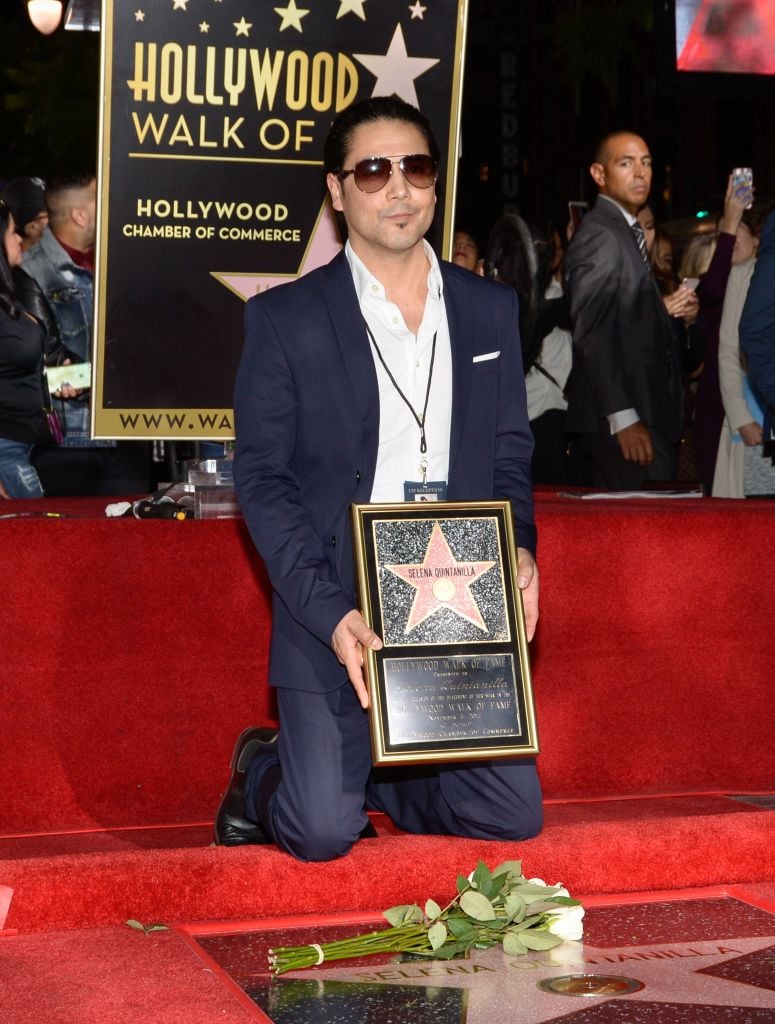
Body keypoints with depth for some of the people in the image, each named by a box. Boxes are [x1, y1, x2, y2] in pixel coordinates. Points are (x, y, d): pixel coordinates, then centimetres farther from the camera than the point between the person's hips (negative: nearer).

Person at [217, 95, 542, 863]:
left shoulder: (491, 310, 10)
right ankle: (263, 771, 26)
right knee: (323, 834, -10)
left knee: (513, 814, 1)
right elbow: (261, 477, -5)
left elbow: (510, 456, 15)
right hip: (335, 613, -4)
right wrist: (329, 613, -17)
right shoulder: (284, 319, -2)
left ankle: (363, 776, 27)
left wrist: (519, 551, -6)